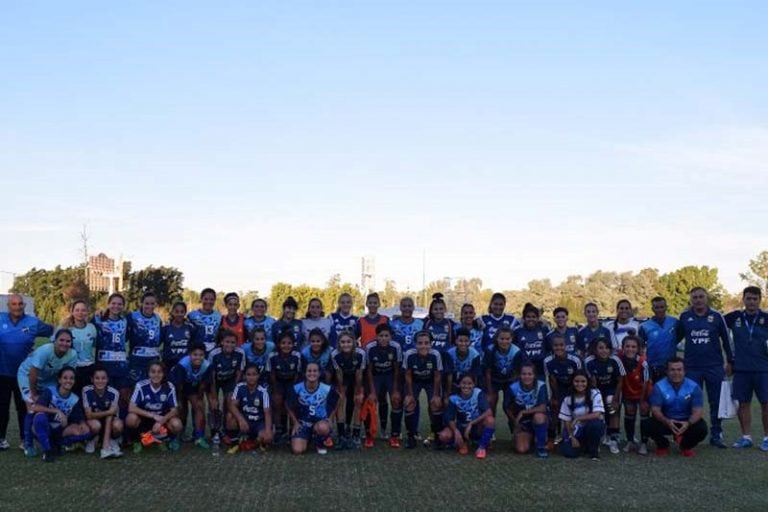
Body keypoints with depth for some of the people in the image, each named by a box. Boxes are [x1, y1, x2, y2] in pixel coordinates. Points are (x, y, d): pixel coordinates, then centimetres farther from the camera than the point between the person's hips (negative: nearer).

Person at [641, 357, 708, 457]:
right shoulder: (659, 387, -12)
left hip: (686, 422, 1)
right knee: (648, 424, -29)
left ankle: (686, 446, 8)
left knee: (701, 429, -30)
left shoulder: (694, 387, -11)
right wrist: (667, 422, -39)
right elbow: (655, 409, -17)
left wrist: (688, 423, -38)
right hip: (666, 421, 0)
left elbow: (697, 411, -15)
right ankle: (663, 445, 7)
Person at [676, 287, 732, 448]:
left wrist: (730, 361, 9)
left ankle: (716, 434, 16)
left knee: (716, 402, 5)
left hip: (715, 367, 0)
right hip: (692, 368, 0)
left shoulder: (716, 316, 1)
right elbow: (677, 338, 13)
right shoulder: (685, 317, 3)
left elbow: (726, 339, 8)